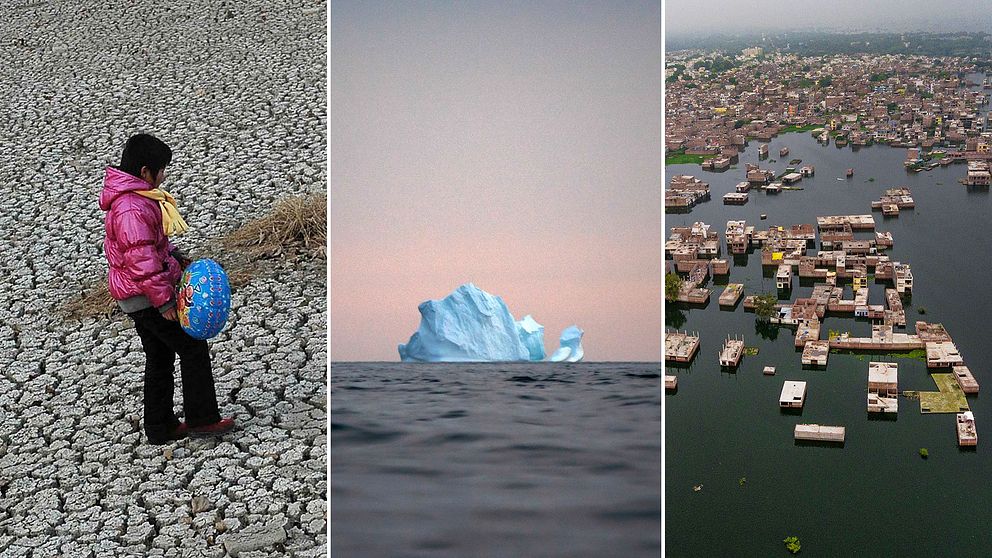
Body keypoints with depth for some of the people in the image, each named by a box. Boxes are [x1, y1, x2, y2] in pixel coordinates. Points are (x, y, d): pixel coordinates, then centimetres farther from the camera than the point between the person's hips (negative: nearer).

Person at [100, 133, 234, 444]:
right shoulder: (131, 209, -25)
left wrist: (178, 259, 11)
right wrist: (164, 301, -22)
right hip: (144, 296, -10)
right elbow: (142, 262, -26)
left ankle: (160, 428, 23)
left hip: (137, 297, 10)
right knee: (192, 348, 0)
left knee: (160, 358, 16)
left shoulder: (134, 197, 10)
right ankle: (201, 419, 8)